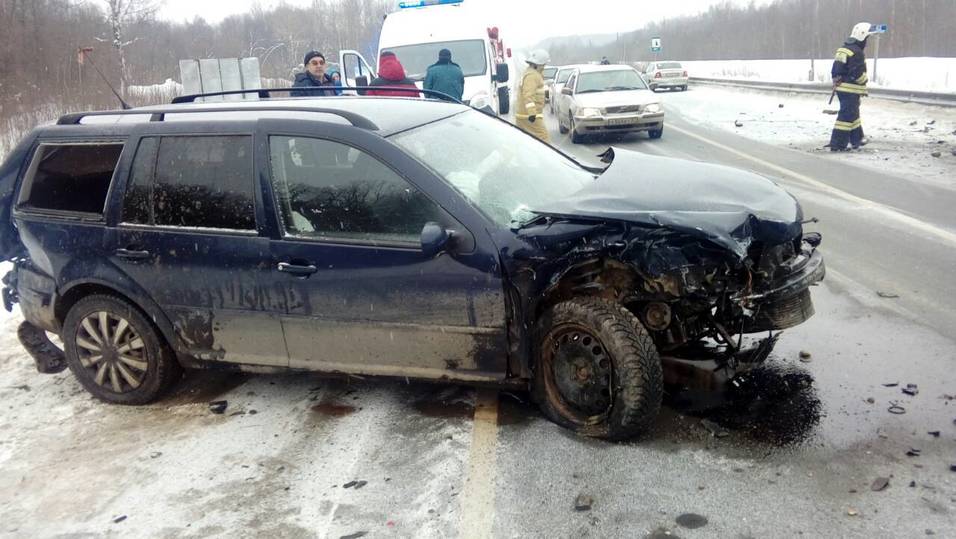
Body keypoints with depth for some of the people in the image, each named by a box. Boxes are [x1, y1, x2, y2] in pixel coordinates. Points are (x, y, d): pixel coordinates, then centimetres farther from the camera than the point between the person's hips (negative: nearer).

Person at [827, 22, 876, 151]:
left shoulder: (843, 49, 13)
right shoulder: (857, 52, -17)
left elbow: (835, 70, 15)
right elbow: (857, 73, -20)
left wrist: (837, 82, 19)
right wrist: (864, 82, -2)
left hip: (840, 87, 10)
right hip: (851, 89, -10)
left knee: (853, 113, 22)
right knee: (847, 115, -8)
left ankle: (857, 139, 34)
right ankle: (837, 144, -10)